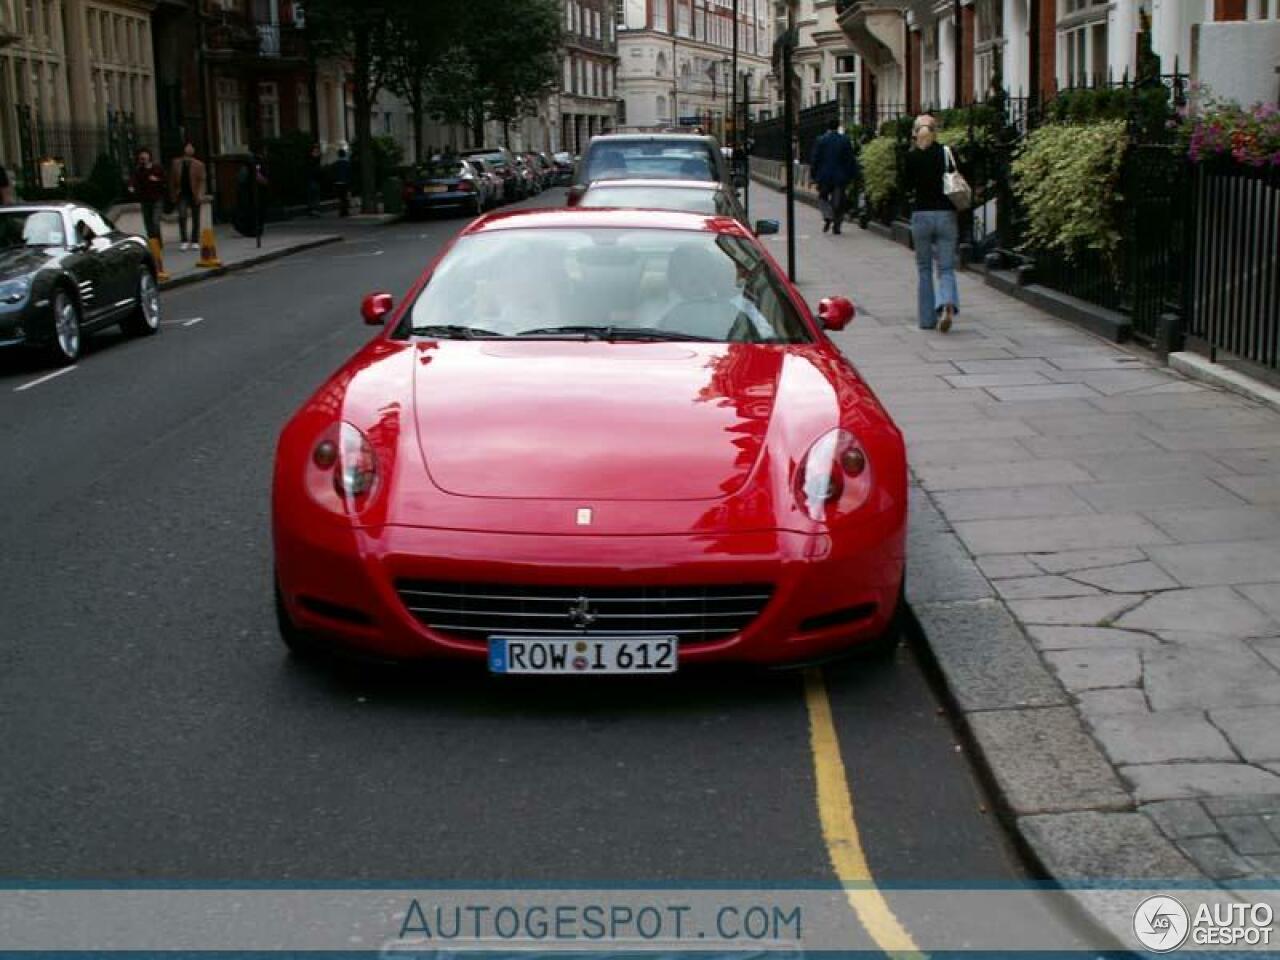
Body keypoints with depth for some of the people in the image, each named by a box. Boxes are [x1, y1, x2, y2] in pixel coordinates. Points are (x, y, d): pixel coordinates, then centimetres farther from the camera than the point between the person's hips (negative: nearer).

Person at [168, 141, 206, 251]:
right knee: (182, 216, -15)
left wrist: (200, 195, -14)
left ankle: (195, 242, 15)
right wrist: (173, 195, 3)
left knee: (195, 219, 6)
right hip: (182, 195, 0)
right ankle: (185, 241, -12)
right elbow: (172, 180, 8)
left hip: (194, 195, 0)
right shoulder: (176, 163, 7)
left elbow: (202, 181, -3)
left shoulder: (199, 165, 2)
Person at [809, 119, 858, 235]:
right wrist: (852, 175, 8)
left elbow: (814, 159, -3)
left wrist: (813, 174, 4)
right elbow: (851, 159, 2)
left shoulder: (821, 140, -5)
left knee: (823, 197, 13)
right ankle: (836, 225, 8)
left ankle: (828, 217, -13)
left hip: (824, 177, -1)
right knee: (838, 201, 9)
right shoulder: (845, 140, 0)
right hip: (840, 176, 1)